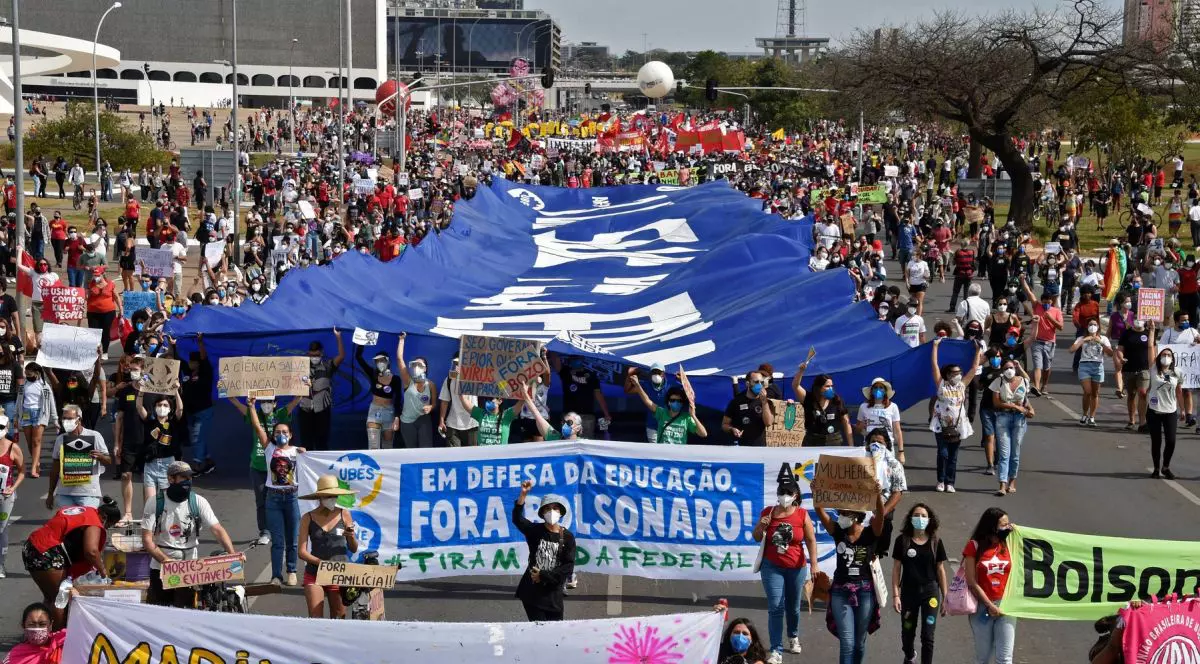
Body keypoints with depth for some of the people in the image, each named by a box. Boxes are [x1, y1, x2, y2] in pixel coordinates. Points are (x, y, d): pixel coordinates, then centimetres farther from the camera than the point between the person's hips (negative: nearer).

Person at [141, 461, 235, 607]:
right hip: (161, 568, 0)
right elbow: (147, 539, -9)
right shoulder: (155, 502, -5)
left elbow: (217, 529, -10)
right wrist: (164, 559, -25)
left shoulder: (198, 502, -3)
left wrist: (232, 553, -27)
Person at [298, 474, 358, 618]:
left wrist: (351, 537, -12)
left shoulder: (344, 515, 4)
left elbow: (354, 549, 9)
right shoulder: (308, 518, 1)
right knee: (315, 620, -10)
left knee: (339, 619, 4)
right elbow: (302, 552, -3)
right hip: (314, 573, -1)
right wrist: (320, 562, -18)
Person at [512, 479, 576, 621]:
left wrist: (543, 576, -12)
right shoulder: (535, 531, 2)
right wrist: (523, 494, -28)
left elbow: (568, 567, -6)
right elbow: (517, 518, -16)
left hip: (553, 593, 0)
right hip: (532, 592, 0)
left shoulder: (567, 537, 0)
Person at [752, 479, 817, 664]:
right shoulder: (767, 512, -2)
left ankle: (793, 637, 44)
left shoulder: (802, 514, -7)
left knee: (793, 606, 16)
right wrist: (761, 526, -12)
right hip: (772, 567, 0)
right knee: (775, 607, -9)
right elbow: (756, 538, 9)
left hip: (796, 568, 0)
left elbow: (811, 540, -4)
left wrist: (813, 565, -11)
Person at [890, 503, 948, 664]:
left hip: (930, 591, -1)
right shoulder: (902, 541, -3)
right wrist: (895, 595, -6)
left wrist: (945, 597, 5)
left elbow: (940, 570, 4)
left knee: (927, 636, -6)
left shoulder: (935, 542, 0)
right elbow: (896, 569, -1)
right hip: (908, 591, 1)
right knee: (907, 632, 16)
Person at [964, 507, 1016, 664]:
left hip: (1005, 606, 2)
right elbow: (972, 582, -6)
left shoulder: (1008, 544, 5)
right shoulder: (974, 546, -4)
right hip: (982, 607, -2)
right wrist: (990, 605, -6)